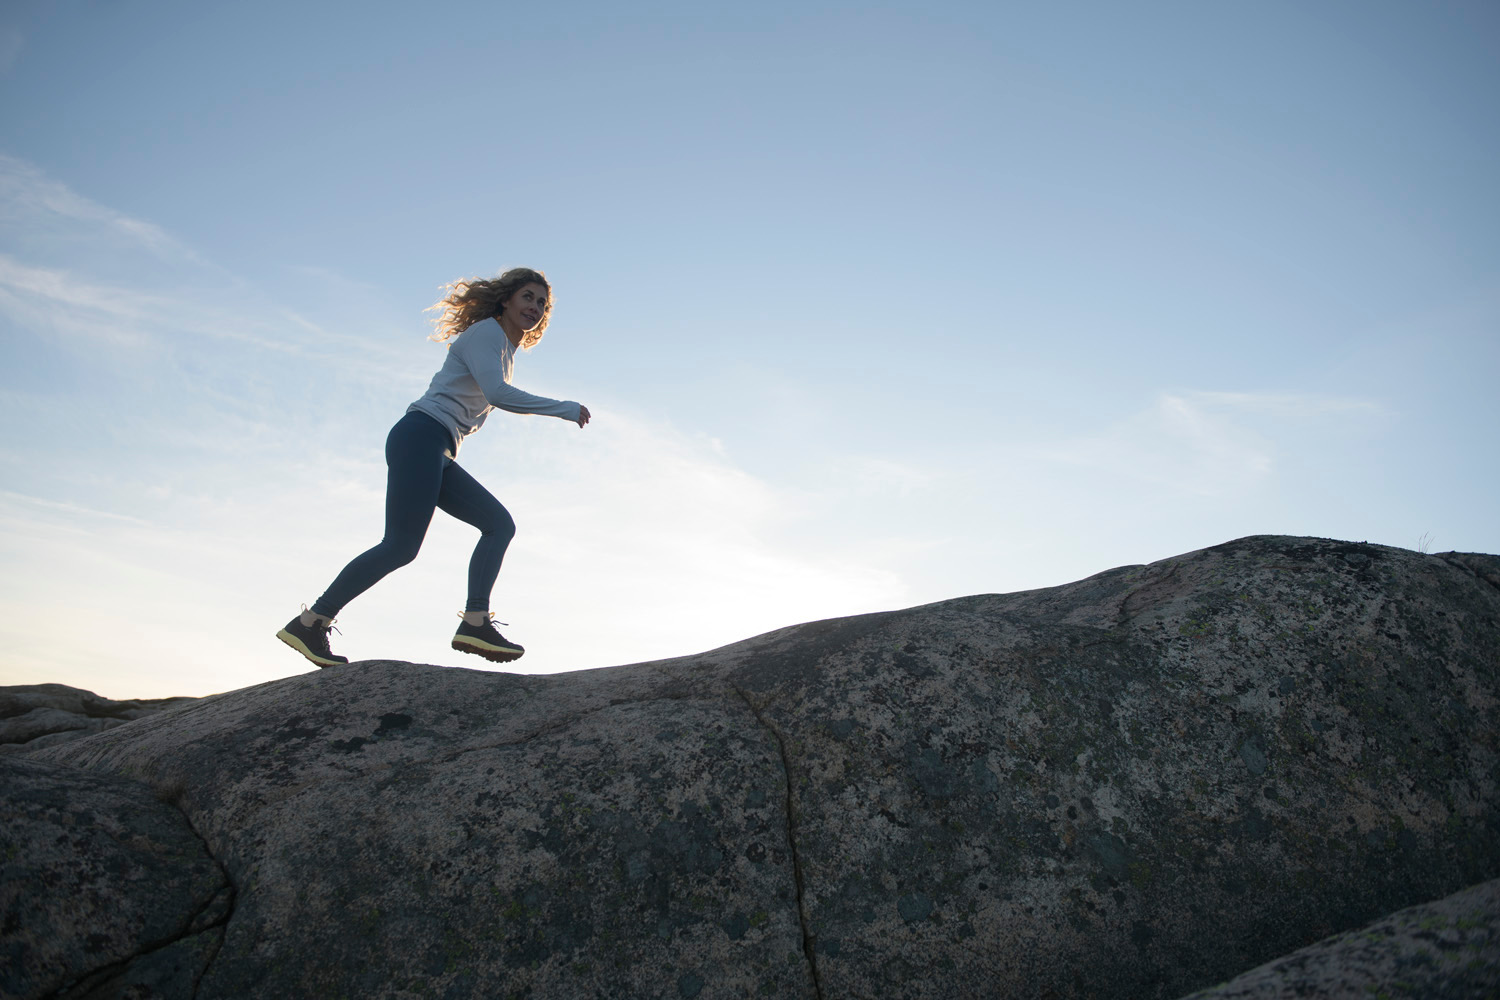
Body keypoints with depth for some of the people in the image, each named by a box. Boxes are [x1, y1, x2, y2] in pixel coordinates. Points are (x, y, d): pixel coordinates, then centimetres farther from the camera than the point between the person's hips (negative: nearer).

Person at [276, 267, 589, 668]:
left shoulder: (506, 351, 26)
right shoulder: (486, 332, -3)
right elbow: (497, 393, -18)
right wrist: (564, 408, -12)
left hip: (438, 453, 10)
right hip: (420, 436, -10)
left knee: (499, 524, -1)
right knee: (401, 545, -15)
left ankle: (475, 622, -12)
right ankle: (309, 624, -8)